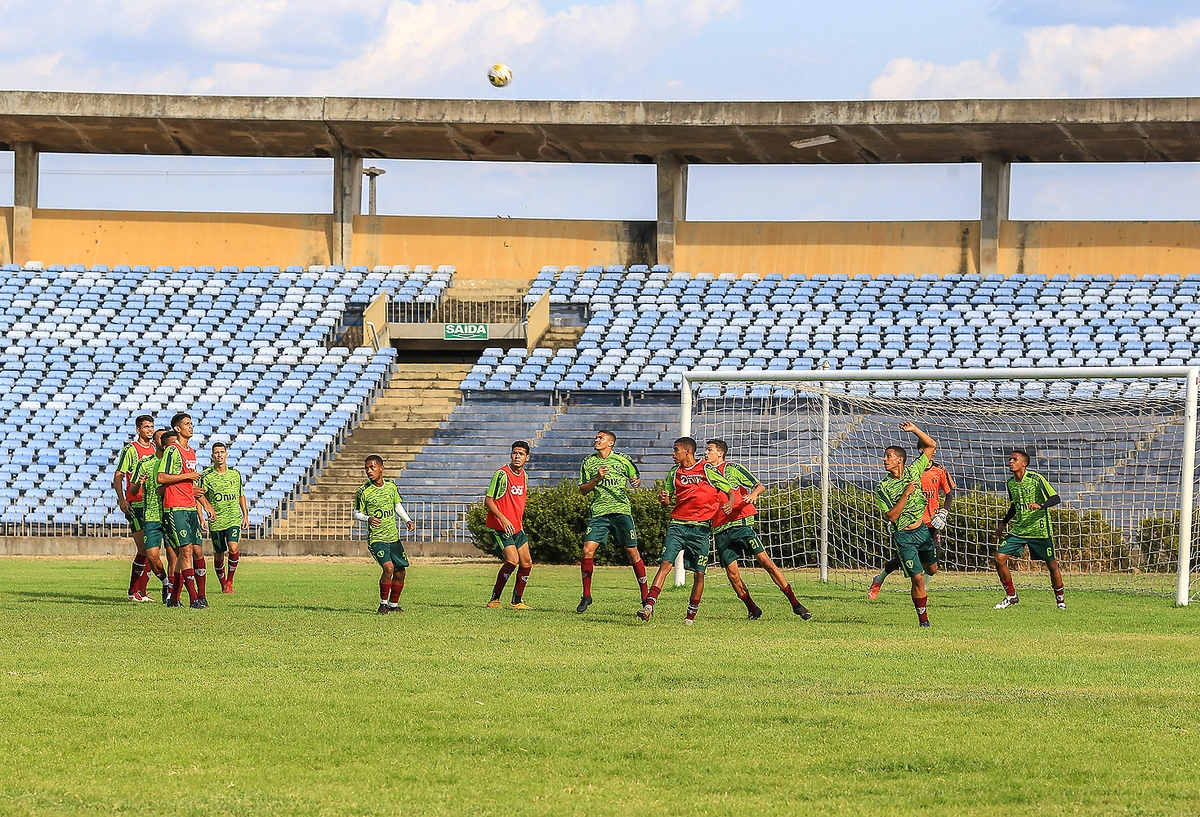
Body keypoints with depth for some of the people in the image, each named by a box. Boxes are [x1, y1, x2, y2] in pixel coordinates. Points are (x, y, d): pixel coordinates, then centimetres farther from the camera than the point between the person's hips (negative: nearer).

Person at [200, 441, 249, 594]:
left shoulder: (235, 474, 7)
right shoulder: (206, 475, -3)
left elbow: (241, 496, 18)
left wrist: (246, 516, 13)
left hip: (234, 518, 1)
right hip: (215, 521, -1)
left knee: (233, 548, -18)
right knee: (218, 555, 4)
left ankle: (230, 581, -2)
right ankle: (223, 584, 22)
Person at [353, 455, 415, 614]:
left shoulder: (391, 486, 4)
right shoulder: (364, 491, -8)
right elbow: (357, 513, -2)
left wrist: (408, 520, 6)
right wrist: (368, 518, -22)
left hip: (394, 537, 5)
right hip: (376, 538, -5)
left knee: (400, 572, 7)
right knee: (388, 567, -23)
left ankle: (394, 604, 27)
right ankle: (383, 604, -5)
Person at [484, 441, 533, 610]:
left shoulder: (524, 476, 10)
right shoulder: (502, 474, -14)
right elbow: (488, 501, -15)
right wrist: (503, 519, -26)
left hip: (517, 528, 8)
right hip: (499, 528, -8)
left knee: (527, 563, 6)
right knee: (512, 560, -20)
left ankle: (517, 601, 18)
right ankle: (494, 600, -11)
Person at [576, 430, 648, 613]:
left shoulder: (622, 460, 4)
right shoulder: (589, 463, 8)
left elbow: (637, 478, 15)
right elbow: (583, 490, 7)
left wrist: (636, 482, -9)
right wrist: (597, 478, -10)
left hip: (622, 511, -1)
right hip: (599, 513, 1)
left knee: (633, 552, -1)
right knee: (588, 550, -11)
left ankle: (645, 596, 9)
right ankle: (586, 596, 2)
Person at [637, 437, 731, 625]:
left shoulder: (707, 470, -1)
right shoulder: (674, 473, 13)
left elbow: (729, 491, 3)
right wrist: (665, 500, -2)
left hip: (700, 527, -3)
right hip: (677, 524, 3)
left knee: (699, 573, 0)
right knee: (666, 563, -13)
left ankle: (692, 614, 13)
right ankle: (649, 605, -22)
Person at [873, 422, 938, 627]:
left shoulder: (913, 471, -2)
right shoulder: (883, 488, -11)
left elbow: (931, 446, 3)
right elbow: (892, 516, -17)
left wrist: (914, 430, -10)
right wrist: (906, 493, -23)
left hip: (922, 530, 4)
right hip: (903, 537, -4)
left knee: (931, 569, 18)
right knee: (918, 578, -7)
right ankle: (923, 619, 5)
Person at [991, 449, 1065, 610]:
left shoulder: (1036, 479, -13)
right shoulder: (1011, 482, 5)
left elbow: (1056, 498, -14)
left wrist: (1041, 505, -32)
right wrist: (1003, 523, 21)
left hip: (1039, 529, -5)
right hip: (1019, 529, 5)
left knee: (1052, 565, 2)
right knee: (999, 558, -7)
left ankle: (1060, 598, 23)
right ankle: (1011, 595, 7)